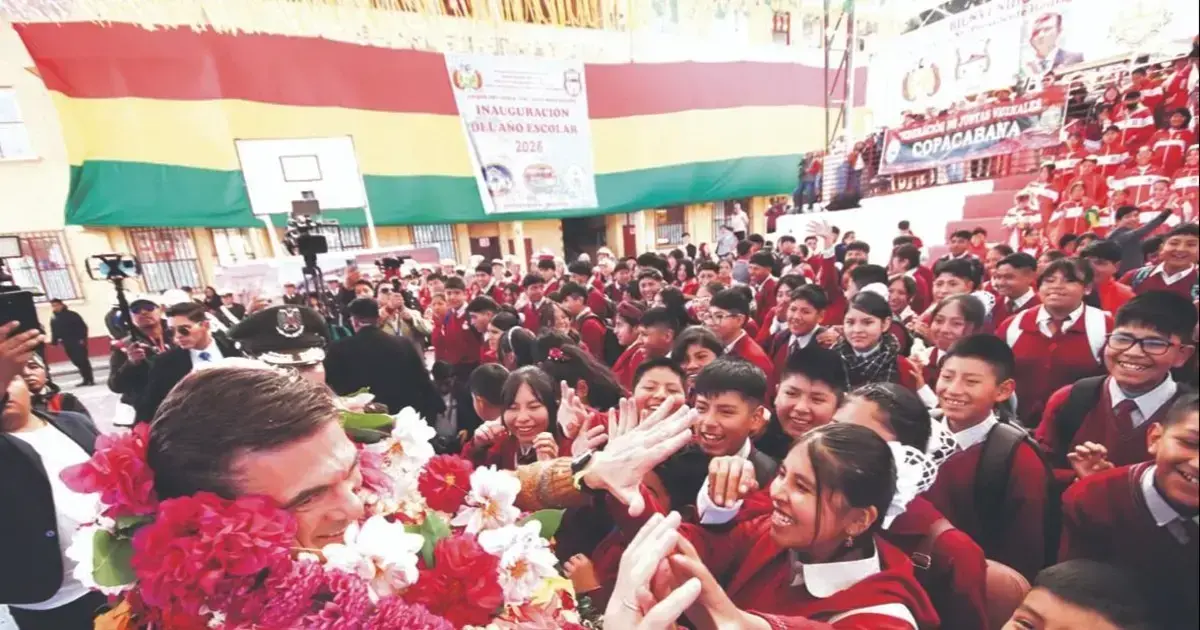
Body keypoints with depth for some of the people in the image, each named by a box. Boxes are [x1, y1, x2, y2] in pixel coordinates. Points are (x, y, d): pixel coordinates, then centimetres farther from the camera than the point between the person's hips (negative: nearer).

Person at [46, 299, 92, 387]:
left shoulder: (72, 314, -4)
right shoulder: (53, 319, 12)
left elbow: (83, 327, -9)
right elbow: (54, 333, 13)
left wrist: (83, 338, -17)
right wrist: (54, 342, -1)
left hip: (78, 342, -6)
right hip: (67, 344, 6)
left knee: (83, 360, -7)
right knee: (77, 362, 7)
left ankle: (90, 379, -5)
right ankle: (86, 380, 11)